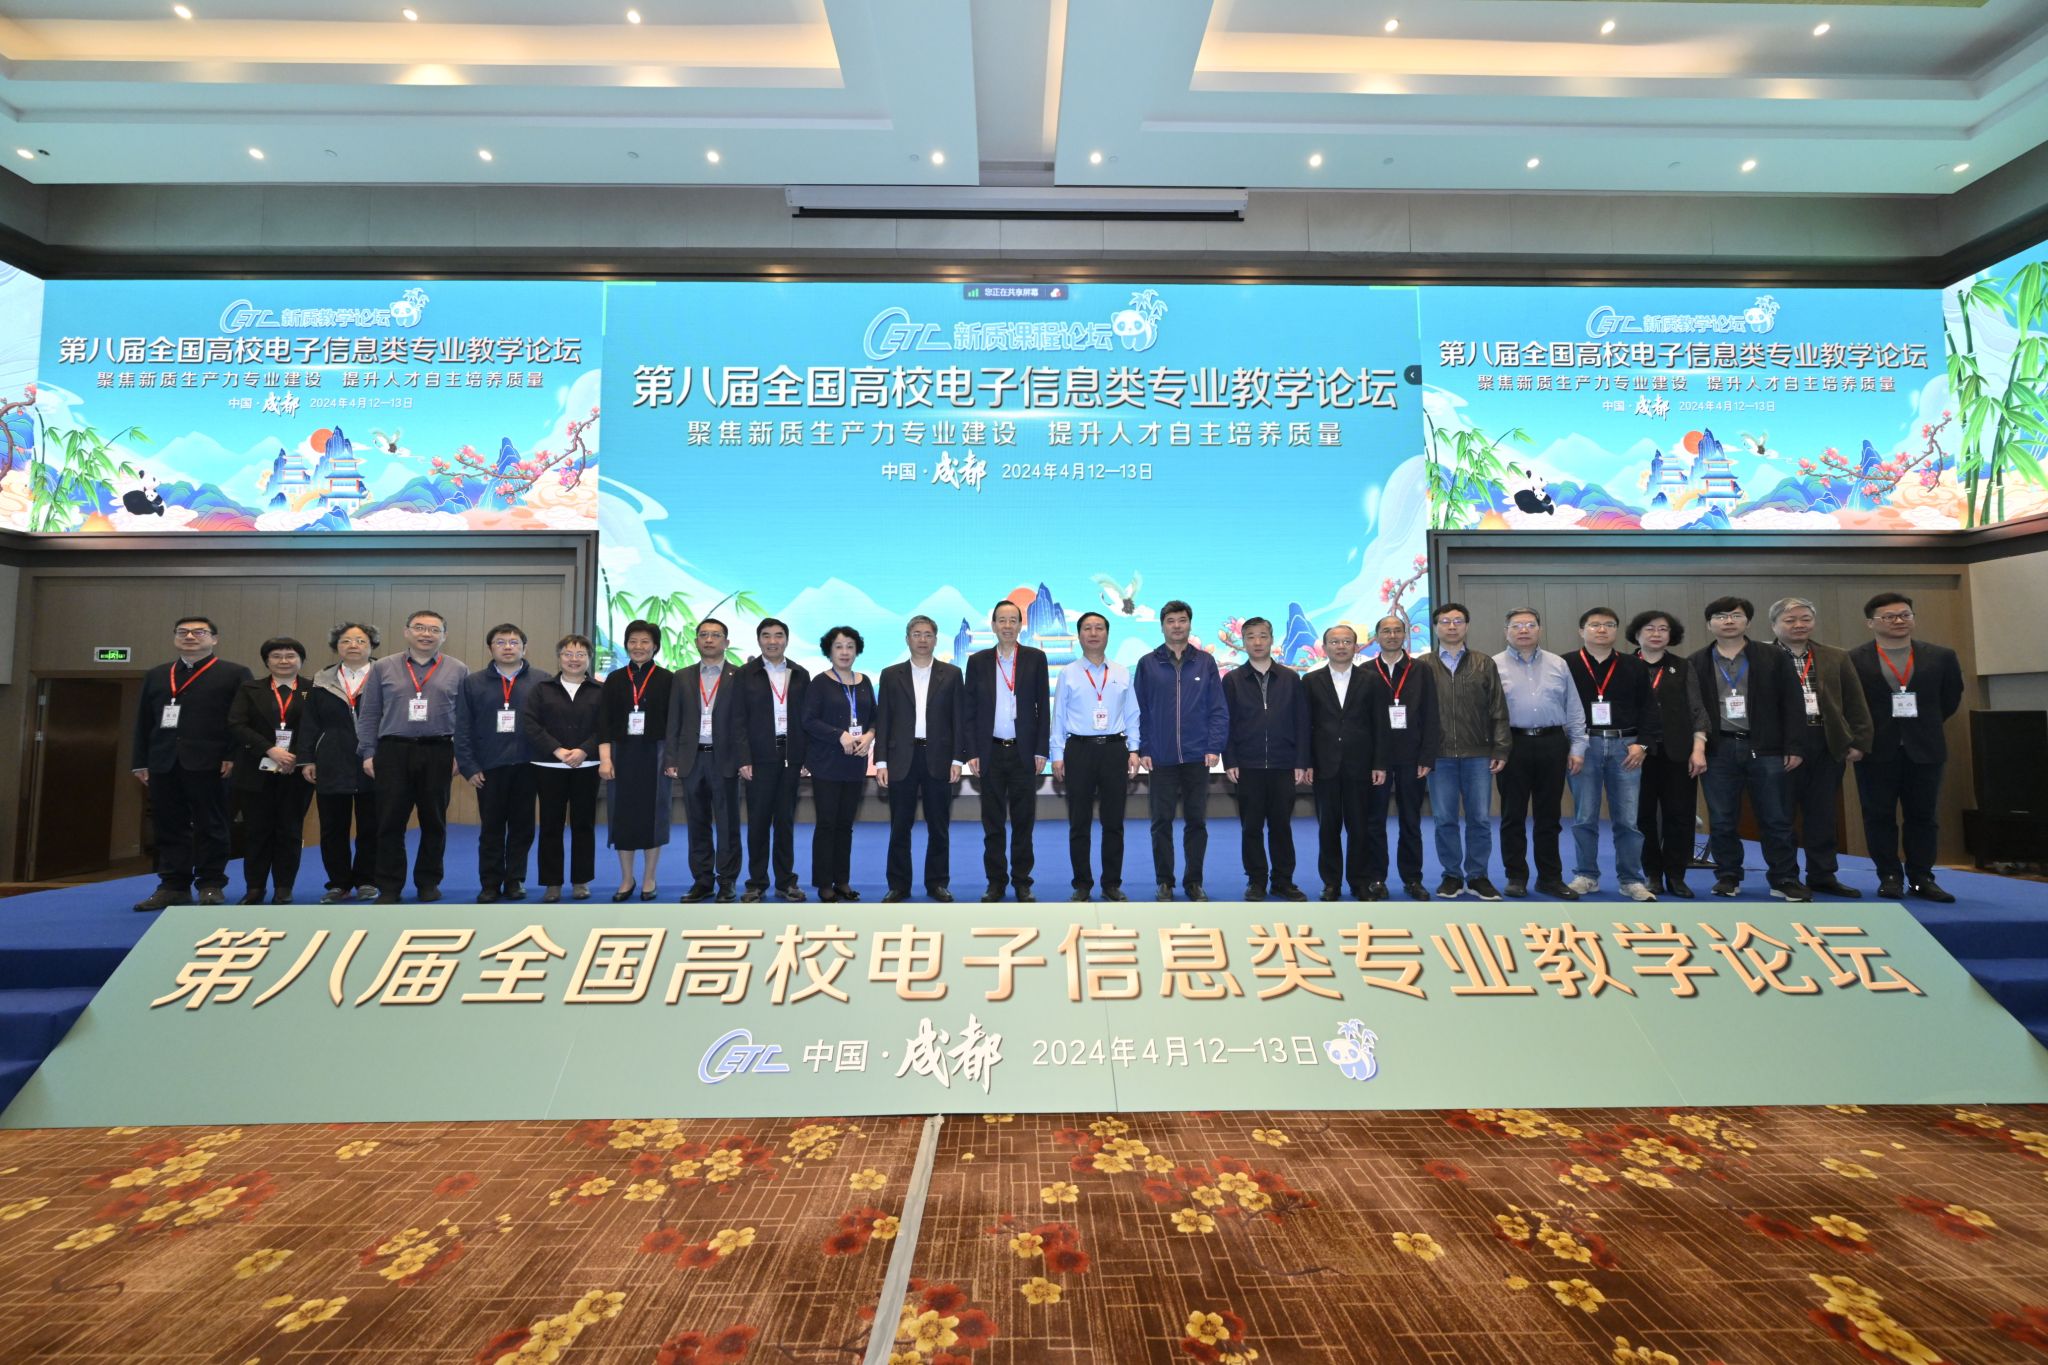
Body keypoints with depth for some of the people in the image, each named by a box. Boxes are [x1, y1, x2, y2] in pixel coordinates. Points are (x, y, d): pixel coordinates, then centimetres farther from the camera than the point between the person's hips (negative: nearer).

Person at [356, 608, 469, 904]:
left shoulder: (458, 671, 5)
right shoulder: (383, 668, 8)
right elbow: (369, 715, 7)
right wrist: (368, 753, 1)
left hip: (438, 754, 0)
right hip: (393, 753, 1)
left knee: (434, 822, 7)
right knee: (390, 822, 4)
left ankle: (428, 882, 20)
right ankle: (389, 885, 15)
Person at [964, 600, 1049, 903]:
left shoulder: (1035, 658, 3)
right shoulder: (978, 660, 5)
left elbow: (1043, 707, 3)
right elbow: (970, 710, 5)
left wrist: (1041, 750, -3)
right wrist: (971, 752, -2)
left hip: (1024, 752, -1)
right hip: (990, 752, 1)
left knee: (1023, 821, 6)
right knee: (992, 822, 7)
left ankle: (1022, 881, 17)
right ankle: (996, 882, 17)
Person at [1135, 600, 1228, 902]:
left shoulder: (1205, 662, 5)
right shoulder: (1148, 664, 4)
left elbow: (1218, 709, 4)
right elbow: (1139, 710, 4)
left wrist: (1214, 748, -4)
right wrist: (1142, 750, -3)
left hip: (1197, 757, 1)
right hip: (1160, 759, 0)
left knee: (1197, 821, 7)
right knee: (1162, 822, 5)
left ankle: (1194, 881, 20)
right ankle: (1164, 882, 17)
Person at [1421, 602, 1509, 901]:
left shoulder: (1484, 663, 7)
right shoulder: (1423, 666, 3)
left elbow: (1498, 710, 5)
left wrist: (1501, 749, -2)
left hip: (1478, 754, 1)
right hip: (1439, 755, -1)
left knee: (1479, 818, 5)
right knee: (1444, 819, 4)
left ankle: (1478, 876, 18)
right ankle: (1452, 876, 17)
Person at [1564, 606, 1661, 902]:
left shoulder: (1634, 666, 10)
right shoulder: (1566, 665, 1)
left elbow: (1648, 708, 8)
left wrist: (1642, 743, -3)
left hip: (1625, 746, 2)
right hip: (1584, 745, -2)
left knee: (1628, 818, 3)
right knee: (1584, 817, 4)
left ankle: (1631, 880, 14)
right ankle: (1586, 876, 15)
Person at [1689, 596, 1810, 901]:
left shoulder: (1774, 657, 6)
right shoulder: (1697, 663, 6)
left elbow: (1791, 704, 3)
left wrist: (1793, 747, -3)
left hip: (1765, 749, 0)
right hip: (1719, 750, 0)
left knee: (1775, 819, 5)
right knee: (1721, 821, 5)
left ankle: (1785, 879, 15)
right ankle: (1728, 876, 16)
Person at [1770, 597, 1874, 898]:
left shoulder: (1837, 658, 13)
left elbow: (1856, 704, 13)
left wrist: (1859, 742, 5)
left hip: (1829, 745, 5)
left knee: (1822, 814, 11)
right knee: (1780, 814, 2)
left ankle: (1823, 876, 20)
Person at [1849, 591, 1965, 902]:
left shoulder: (1941, 657, 5)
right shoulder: (1853, 660, -6)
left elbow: (1951, 697, 15)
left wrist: (1924, 725, 12)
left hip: (1924, 749, 3)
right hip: (1876, 749, -3)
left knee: (1924, 816, 7)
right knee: (1879, 816, 2)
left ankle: (1922, 878, 16)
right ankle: (1890, 877, 11)